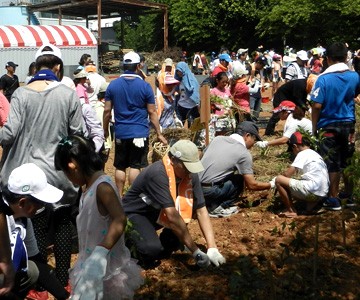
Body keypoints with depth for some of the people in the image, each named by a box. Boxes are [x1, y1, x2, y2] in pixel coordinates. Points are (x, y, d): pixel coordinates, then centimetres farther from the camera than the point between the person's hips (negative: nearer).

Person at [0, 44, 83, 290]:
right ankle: (63, 279, 26)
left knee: (38, 227, 11)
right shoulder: (69, 94, -7)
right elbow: (77, 134, -4)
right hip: (62, 171, 1)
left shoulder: (21, 93, -8)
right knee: (63, 224, 16)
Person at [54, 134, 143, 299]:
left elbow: (120, 220, -33)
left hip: (106, 265, -9)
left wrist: (101, 252, -40)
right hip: (92, 262, 9)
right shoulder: (91, 186, 5)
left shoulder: (102, 186, -23)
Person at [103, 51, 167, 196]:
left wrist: (105, 130, 15)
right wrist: (159, 134, 3)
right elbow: (152, 112, -4)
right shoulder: (144, 86, -7)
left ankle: (119, 197, 18)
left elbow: (107, 110, 2)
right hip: (140, 133, -2)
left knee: (120, 167, 12)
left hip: (121, 133, 2)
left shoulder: (113, 85, 0)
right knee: (135, 166, 2)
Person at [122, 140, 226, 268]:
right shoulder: (158, 174, -34)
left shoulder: (191, 175, -13)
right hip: (134, 213, -7)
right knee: (153, 248, -32)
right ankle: (132, 236, 1)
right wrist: (196, 251, -35)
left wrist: (212, 249, -22)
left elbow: (201, 211, -12)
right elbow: (172, 216, -37)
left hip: (157, 213, 7)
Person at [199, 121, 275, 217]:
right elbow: (252, 185, -2)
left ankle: (209, 203, 12)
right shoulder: (244, 153, -4)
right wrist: (271, 185, 15)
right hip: (208, 190, -6)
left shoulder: (218, 138, 11)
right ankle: (217, 208, 4)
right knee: (239, 180, 13)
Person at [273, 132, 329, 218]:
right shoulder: (315, 154, 21)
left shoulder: (303, 154, -5)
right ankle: (312, 205, 10)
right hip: (322, 194, 10)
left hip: (312, 191, -10)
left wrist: (277, 180, 11)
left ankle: (291, 211, 0)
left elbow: (287, 174, -10)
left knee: (279, 180, -5)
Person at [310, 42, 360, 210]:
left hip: (329, 126, -4)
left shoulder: (324, 78, -15)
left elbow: (317, 106, -17)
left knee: (332, 164, 4)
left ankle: (334, 199, 9)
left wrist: (314, 127, -6)